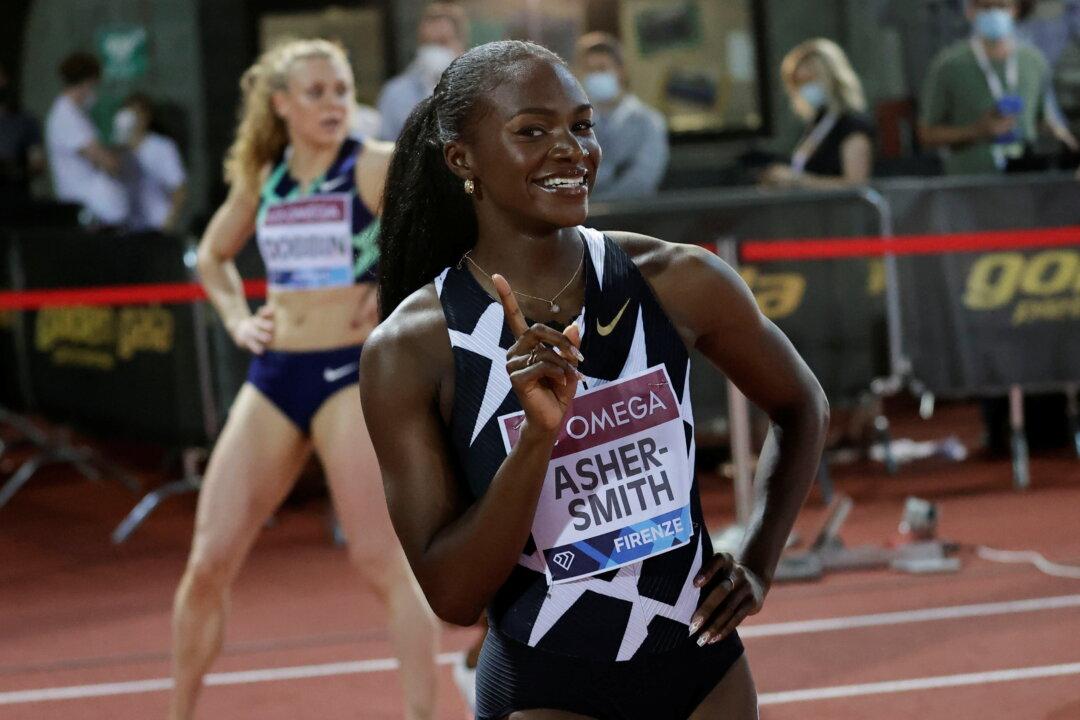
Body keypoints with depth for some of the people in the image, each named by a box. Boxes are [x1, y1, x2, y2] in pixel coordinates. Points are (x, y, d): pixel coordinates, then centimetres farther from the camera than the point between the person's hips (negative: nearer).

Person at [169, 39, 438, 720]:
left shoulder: (377, 167, -5)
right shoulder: (261, 177, 11)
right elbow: (213, 255, 28)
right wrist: (238, 318, 12)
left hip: (352, 375, -5)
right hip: (273, 376, 5)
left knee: (385, 561, -8)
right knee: (208, 564, 3)